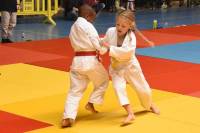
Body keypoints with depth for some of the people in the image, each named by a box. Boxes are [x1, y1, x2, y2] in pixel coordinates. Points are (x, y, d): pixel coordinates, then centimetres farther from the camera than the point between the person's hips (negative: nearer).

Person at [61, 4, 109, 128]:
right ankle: (91, 103, 15)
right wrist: (105, 48, 9)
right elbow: (97, 44, -10)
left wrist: (101, 41, 11)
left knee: (75, 91, 7)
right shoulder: (87, 25, -9)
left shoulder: (73, 27, 17)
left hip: (77, 61, 6)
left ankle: (68, 117, -5)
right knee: (103, 80, 21)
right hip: (90, 60, -6)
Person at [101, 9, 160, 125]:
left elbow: (127, 52, -39)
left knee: (142, 88, 14)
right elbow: (104, 42, 7)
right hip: (116, 67, 2)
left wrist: (111, 48, -40)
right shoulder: (111, 31, -15)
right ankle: (130, 114, -17)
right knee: (119, 87, -22)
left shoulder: (131, 37, -25)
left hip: (130, 66, -2)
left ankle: (150, 105, 47)